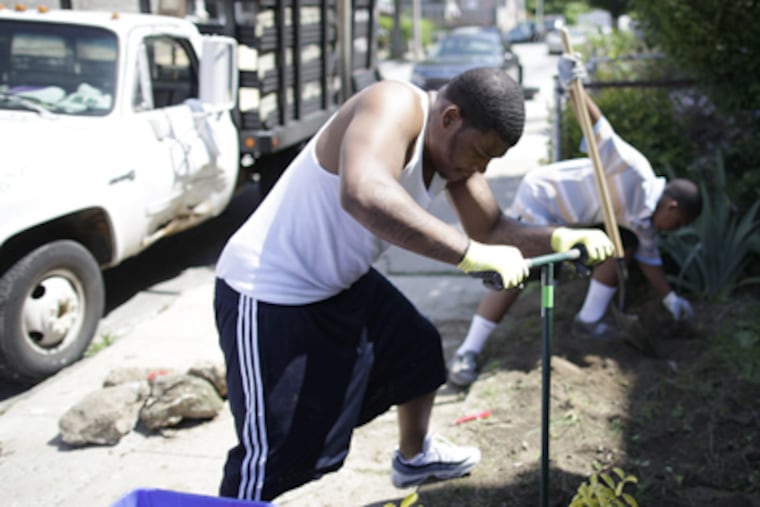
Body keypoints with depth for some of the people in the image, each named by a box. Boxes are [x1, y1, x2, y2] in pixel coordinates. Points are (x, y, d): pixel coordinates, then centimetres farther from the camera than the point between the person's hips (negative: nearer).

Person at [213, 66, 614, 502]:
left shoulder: (456, 148, 1)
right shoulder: (395, 106, -27)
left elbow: (492, 229, 8)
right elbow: (363, 194, -46)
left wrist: (557, 238, -10)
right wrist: (470, 253, -45)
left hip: (343, 283, 10)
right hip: (271, 294, -10)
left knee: (417, 348, 26)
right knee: (276, 454, -10)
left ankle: (414, 458, 50)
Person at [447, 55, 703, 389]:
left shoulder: (644, 219, 3)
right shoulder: (634, 173, -25)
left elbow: (648, 259, 18)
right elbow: (598, 128, -33)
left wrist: (670, 299, 20)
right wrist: (572, 86, -45)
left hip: (573, 216, 10)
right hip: (540, 199, -10)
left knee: (626, 242, 6)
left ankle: (589, 320, 12)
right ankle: (468, 352, -18)